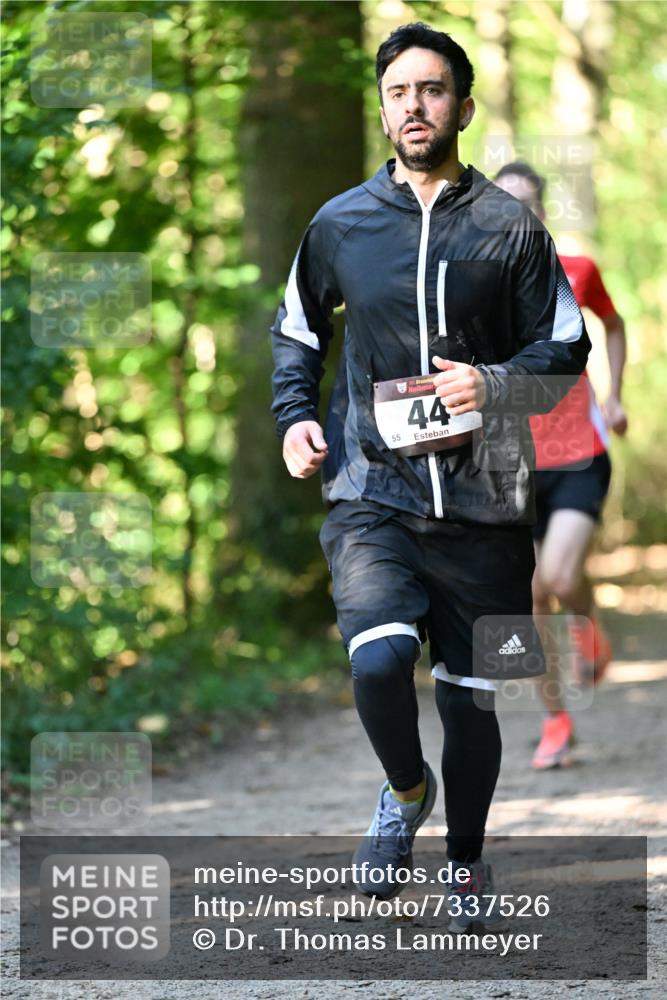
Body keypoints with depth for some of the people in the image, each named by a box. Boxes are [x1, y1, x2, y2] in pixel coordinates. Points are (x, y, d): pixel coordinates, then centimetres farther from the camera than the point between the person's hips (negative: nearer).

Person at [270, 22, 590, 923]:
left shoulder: (511, 230, 2)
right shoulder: (341, 224, 6)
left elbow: (567, 349, 6)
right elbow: (296, 330, 22)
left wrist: (494, 383, -13)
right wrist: (296, 416, 5)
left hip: (482, 505, 0)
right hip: (373, 495, 0)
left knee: (470, 698, 8)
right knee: (379, 660, -24)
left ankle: (468, 862, 31)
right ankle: (405, 789, 8)